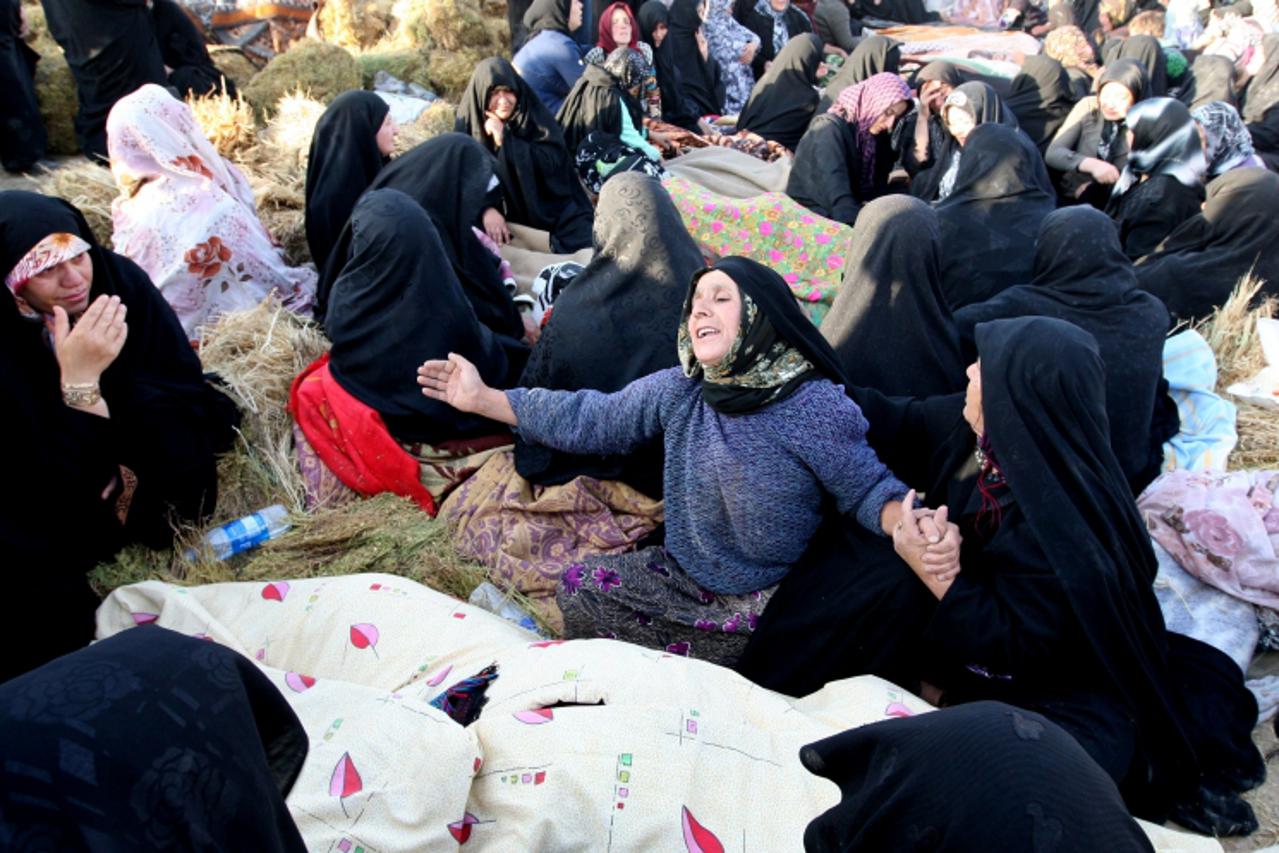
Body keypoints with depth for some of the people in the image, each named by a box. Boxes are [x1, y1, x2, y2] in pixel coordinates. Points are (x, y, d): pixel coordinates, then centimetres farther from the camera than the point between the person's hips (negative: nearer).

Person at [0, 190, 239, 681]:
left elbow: (191, 392, -13)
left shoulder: (118, 280, -19)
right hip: (47, 491, -3)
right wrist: (80, 378, -37)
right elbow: (54, 477, -27)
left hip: (134, 462, 3)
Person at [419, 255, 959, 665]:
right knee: (579, 587, -7)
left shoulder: (817, 407, -19)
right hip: (683, 577, 5)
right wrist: (483, 398, -3)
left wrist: (907, 522, -38)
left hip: (770, 602, -4)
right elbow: (588, 420, 1)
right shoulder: (678, 391, -4)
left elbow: (867, 488, -13)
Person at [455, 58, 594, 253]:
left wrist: (505, 139, -20)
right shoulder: (469, 123, 0)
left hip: (547, 206, -1)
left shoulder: (535, 114, -2)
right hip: (506, 217, 1)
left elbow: (552, 161, -14)